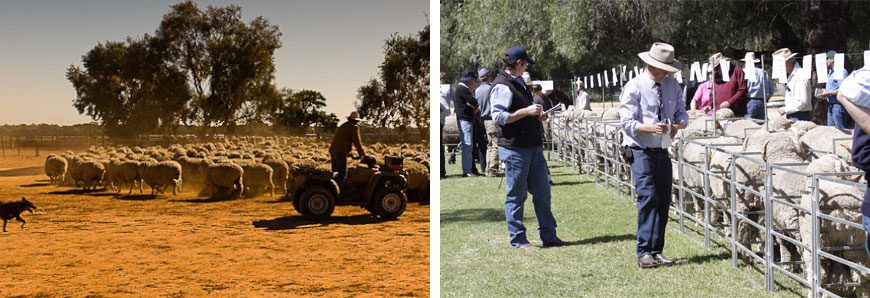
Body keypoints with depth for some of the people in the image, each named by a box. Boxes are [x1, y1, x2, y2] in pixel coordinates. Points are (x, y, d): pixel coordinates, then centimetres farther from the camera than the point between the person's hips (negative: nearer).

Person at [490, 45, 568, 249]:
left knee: (542, 192, 12)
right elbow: (498, 117, -20)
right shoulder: (502, 86, -13)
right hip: (515, 150, -9)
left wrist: (536, 116, 11)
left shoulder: (519, 82, 18)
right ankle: (518, 239, 10)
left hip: (533, 147, 10)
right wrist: (526, 112, -18)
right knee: (516, 195, 1)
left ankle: (549, 236, 20)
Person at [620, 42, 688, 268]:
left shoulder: (673, 85, 9)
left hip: (663, 152, 6)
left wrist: (678, 124, -10)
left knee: (664, 201, 6)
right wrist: (650, 128, -29)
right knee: (648, 198, -15)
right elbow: (627, 122, -12)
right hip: (641, 152, -6)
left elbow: (682, 113, 14)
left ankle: (656, 251, 15)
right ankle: (644, 252, -10)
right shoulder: (634, 87, -8)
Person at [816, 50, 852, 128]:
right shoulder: (830, 72, 18)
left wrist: (828, 93, -16)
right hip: (831, 106, 10)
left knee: (840, 131, -7)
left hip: (838, 106, -10)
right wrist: (824, 94, 9)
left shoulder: (841, 71, -13)